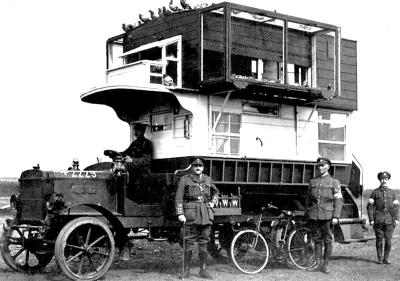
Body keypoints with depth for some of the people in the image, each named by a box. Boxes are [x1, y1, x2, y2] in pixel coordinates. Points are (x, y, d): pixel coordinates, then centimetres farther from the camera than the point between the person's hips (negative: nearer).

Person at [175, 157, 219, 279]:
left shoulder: (207, 179, 15)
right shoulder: (185, 179, 2)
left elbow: (216, 192, 31)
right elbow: (178, 198, -3)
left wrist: (213, 202, 13)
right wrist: (180, 214, -12)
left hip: (206, 214, 4)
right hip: (191, 214, -4)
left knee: (204, 243, 6)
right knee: (189, 243, -2)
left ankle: (203, 270, 13)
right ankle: (186, 270, 7)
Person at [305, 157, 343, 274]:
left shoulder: (334, 182, 3)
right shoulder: (313, 182, 13)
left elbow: (339, 200, -3)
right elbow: (308, 199, 18)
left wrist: (336, 216, -12)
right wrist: (306, 214, 14)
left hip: (327, 216, -3)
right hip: (314, 215, 3)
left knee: (328, 241, 0)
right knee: (317, 240, 7)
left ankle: (325, 265, 6)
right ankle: (318, 263, 13)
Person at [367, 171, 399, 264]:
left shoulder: (392, 193, 12)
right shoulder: (375, 192, 5)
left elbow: (395, 207, 9)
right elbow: (370, 206, 1)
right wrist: (371, 219, -7)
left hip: (389, 221, 1)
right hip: (378, 221, -1)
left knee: (388, 240, -2)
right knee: (379, 240, 1)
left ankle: (386, 258, 9)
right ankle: (379, 258, 11)